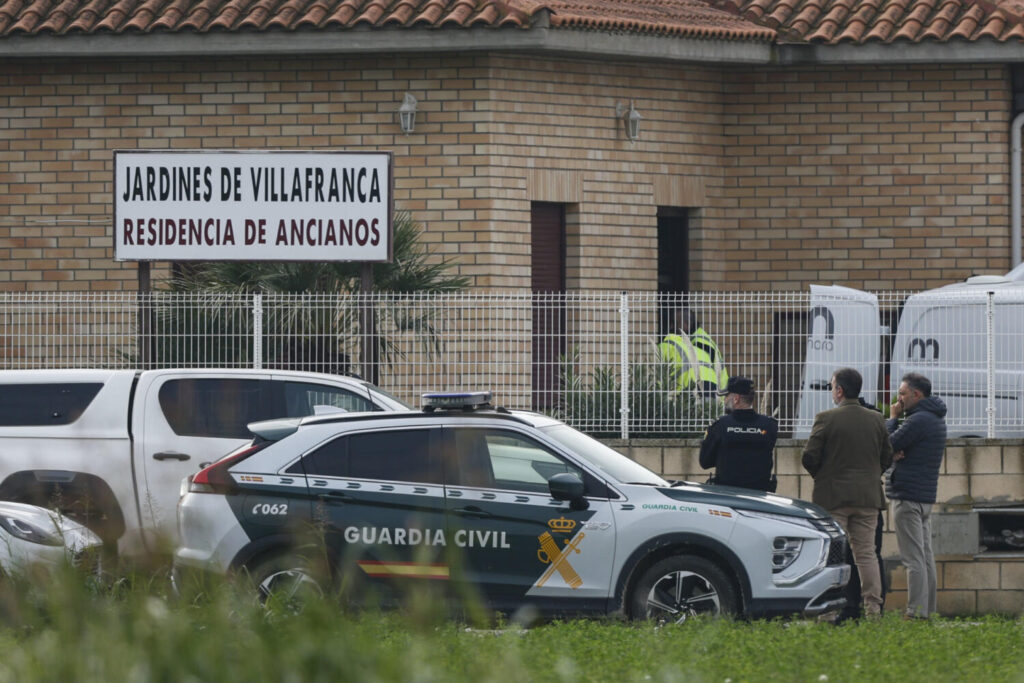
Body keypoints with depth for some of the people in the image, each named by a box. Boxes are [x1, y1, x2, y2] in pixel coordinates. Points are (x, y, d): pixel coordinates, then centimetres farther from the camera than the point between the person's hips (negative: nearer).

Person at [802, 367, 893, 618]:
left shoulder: (825, 419, -10)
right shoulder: (876, 420, 4)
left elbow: (809, 458, -9)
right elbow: (887, 458, 9)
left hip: (833, 495, -4)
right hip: (868, 497, 4)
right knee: (866, 553, 7)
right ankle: (873, 607, 3)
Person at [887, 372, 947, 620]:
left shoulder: (918, 420, -16)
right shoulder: (936, 419, 17)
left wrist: (892, 419, 0)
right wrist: (896, 451, -7)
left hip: (908, 496, -10)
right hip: (926, 495, 10)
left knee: (914, 559, -11)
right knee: (925, 556, 10)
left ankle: (916, 612, -13)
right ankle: (927, 610, 11)